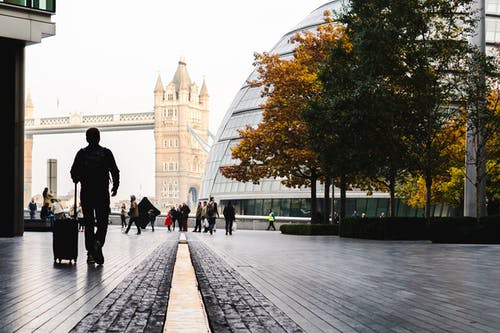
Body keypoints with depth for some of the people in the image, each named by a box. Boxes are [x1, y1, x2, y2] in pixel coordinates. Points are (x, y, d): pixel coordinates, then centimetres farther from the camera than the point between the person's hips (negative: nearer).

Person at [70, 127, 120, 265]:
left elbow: (74, 172, -2)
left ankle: (90, 253, 7)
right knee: (102, 221, 6)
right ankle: (98, 242, -22)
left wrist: (77, 180, 21)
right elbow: (115, 172, -1)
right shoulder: (106, 153, -1)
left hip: (86, 193, 1)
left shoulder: (81, 153, 1)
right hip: (102, 192, -1)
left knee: (88, 223, 8)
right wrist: (115, 187, 14)